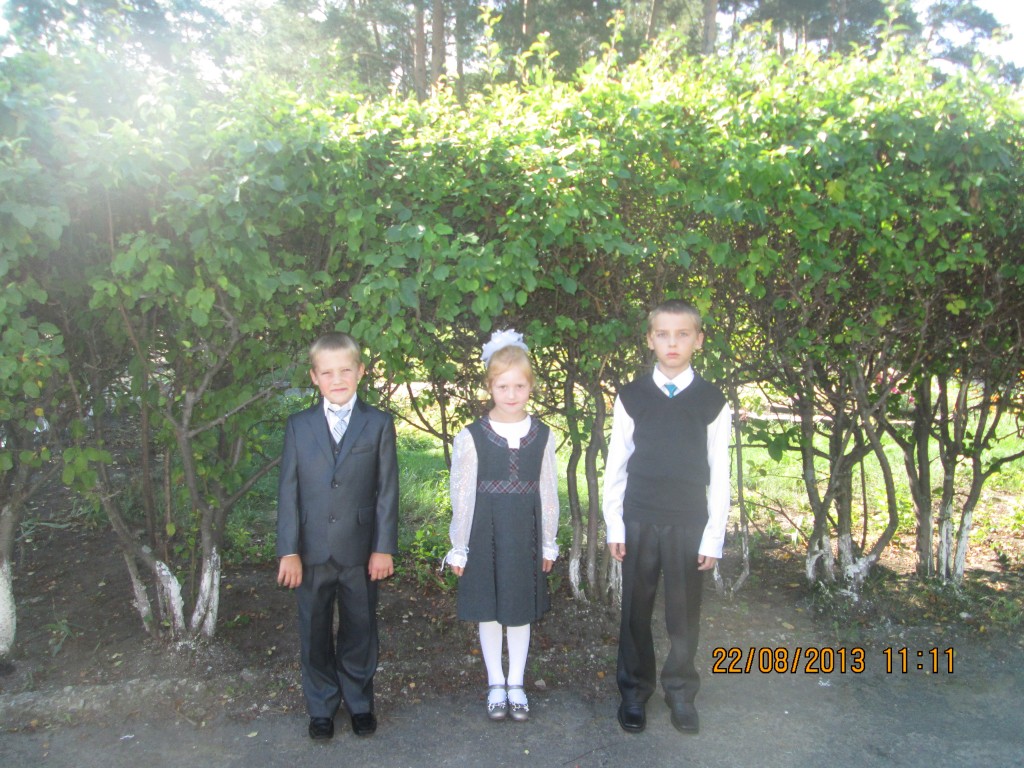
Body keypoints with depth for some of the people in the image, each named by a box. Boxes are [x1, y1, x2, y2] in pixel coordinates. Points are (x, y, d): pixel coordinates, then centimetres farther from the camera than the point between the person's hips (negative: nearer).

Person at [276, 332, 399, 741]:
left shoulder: (378, 424, -1)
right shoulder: (298, 426, 2)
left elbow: (387, 490, -2)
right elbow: (288, 491, 1)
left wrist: (384, 548, -6)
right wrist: (288, 551, -4)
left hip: (359, 551, -1)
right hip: (312, 552, 1)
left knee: (359, 631, 13)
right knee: (315, 634, 13)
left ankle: (359, 702, 33)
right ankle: (321, 707, 32)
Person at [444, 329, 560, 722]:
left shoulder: (542, 436, -3)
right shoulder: (471, 437, -10)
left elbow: (549, 492, 3)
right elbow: (462, 495, -6)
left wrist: (549, 542, 7)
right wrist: (459, 548, -2)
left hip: (525, 533, 2)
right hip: (485, 532, -1)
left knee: (521, 609, 13)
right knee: (489, 609, 12)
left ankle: (516, 684, 32)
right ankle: (496, 685, 31)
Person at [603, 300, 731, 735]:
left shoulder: (713, 402, -1)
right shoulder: (631, 397, 0)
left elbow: (719, 475, 1)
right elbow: (616, 466, 3)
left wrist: (714, 537, -2)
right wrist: (614, 527, 0)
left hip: (689, 524, 0)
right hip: (639, 522, 0)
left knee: (684, 614, 7)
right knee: (635, 611, 9)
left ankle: (681, 692, 26)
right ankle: (634, 691, 26)